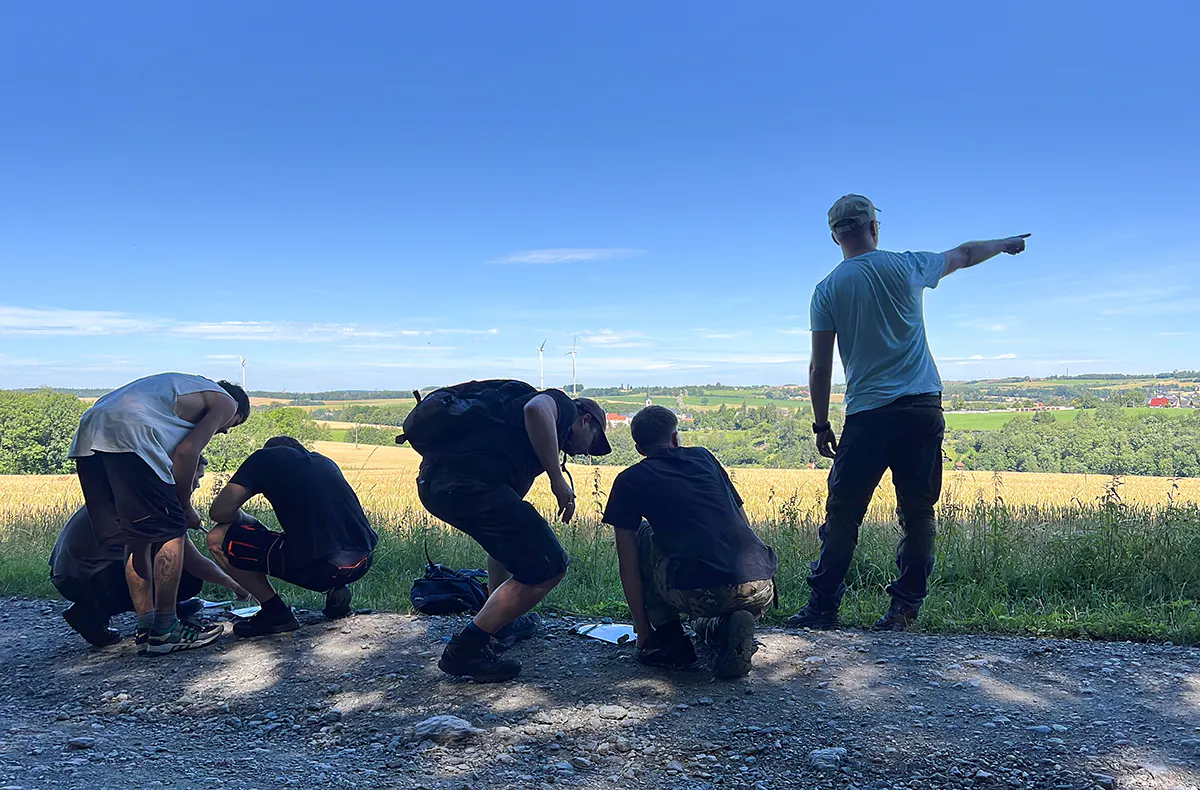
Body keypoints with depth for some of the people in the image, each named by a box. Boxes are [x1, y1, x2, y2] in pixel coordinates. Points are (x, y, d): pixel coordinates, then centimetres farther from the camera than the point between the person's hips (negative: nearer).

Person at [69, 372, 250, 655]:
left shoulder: (185, 388, 36)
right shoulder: (225, 402, 14)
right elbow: (185, 452, -2)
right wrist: (185, 506, 9)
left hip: (87, 440, 9)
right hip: (127, 437, -9)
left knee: (138, 537, 15)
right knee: (170, 532, 1)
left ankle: (146, 628, 18)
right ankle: (164, 631, 3)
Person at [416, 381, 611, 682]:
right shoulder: (561, 404, 15)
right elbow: (535, 409, -13)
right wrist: (558, 479, -7)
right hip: (470, 480, -10)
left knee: (510, 531, 36)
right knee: (549, 565, -5)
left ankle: (503, 622, 41)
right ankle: (466, 650, 0)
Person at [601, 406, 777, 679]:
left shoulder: (630, 480, 14)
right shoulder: (703, 457, 25)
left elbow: (629, 565, 11)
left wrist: (644, 632, 20)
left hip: (699, 594, -4)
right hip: (761, 592, 5)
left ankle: (670, 641, 16)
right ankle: (728, 624, 10)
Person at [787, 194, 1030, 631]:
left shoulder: (828, 289, 2)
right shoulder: (908, 265, 7)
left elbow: (820, 368, 0)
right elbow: (964, 254, 27)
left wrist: (821, 424, 8)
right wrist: (1006, 243, 46)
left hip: (867, 415, -2)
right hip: (923, 407, 2)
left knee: (843, 514, 4)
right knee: (917, 513, 10)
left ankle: (823, 605, 8)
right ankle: (905, 606, 14)